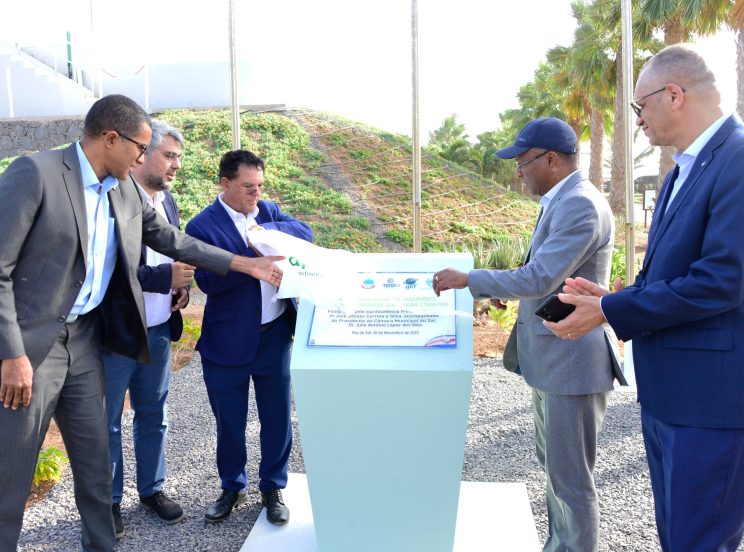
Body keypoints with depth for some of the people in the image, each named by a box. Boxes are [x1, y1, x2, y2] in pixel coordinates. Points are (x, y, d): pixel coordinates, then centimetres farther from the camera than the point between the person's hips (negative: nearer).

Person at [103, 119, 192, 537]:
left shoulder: (167, 199, 8)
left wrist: (182, 286, 0)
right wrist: (165, 278, -26)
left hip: (159, 330, 7)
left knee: (154, 415, 18)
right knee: (108, 421, 11)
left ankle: (152, 488, 35)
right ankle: (110, 500, 28)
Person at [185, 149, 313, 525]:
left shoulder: (269, 211, 6)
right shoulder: (202, 226, -10)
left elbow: (306, 234, -6)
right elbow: (208, 280, -20)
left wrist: (267, 229, -20)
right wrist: (253, 257, -27)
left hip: (276, 335, 3)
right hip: (228, 342, -3)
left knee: (276, 417, 13)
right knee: (229, 423, 14)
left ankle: (273, 487, 33)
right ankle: (232, 487, 37)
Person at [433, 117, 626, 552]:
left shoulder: (580, 204, -20)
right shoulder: (562, 201, 12)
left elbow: (540, 278, -26)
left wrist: (469, 279, -17)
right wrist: (498, 288, 11)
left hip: (573, 361, -11)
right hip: (550, 358, 11)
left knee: (571, 479, 3)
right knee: (554, 466, 23)